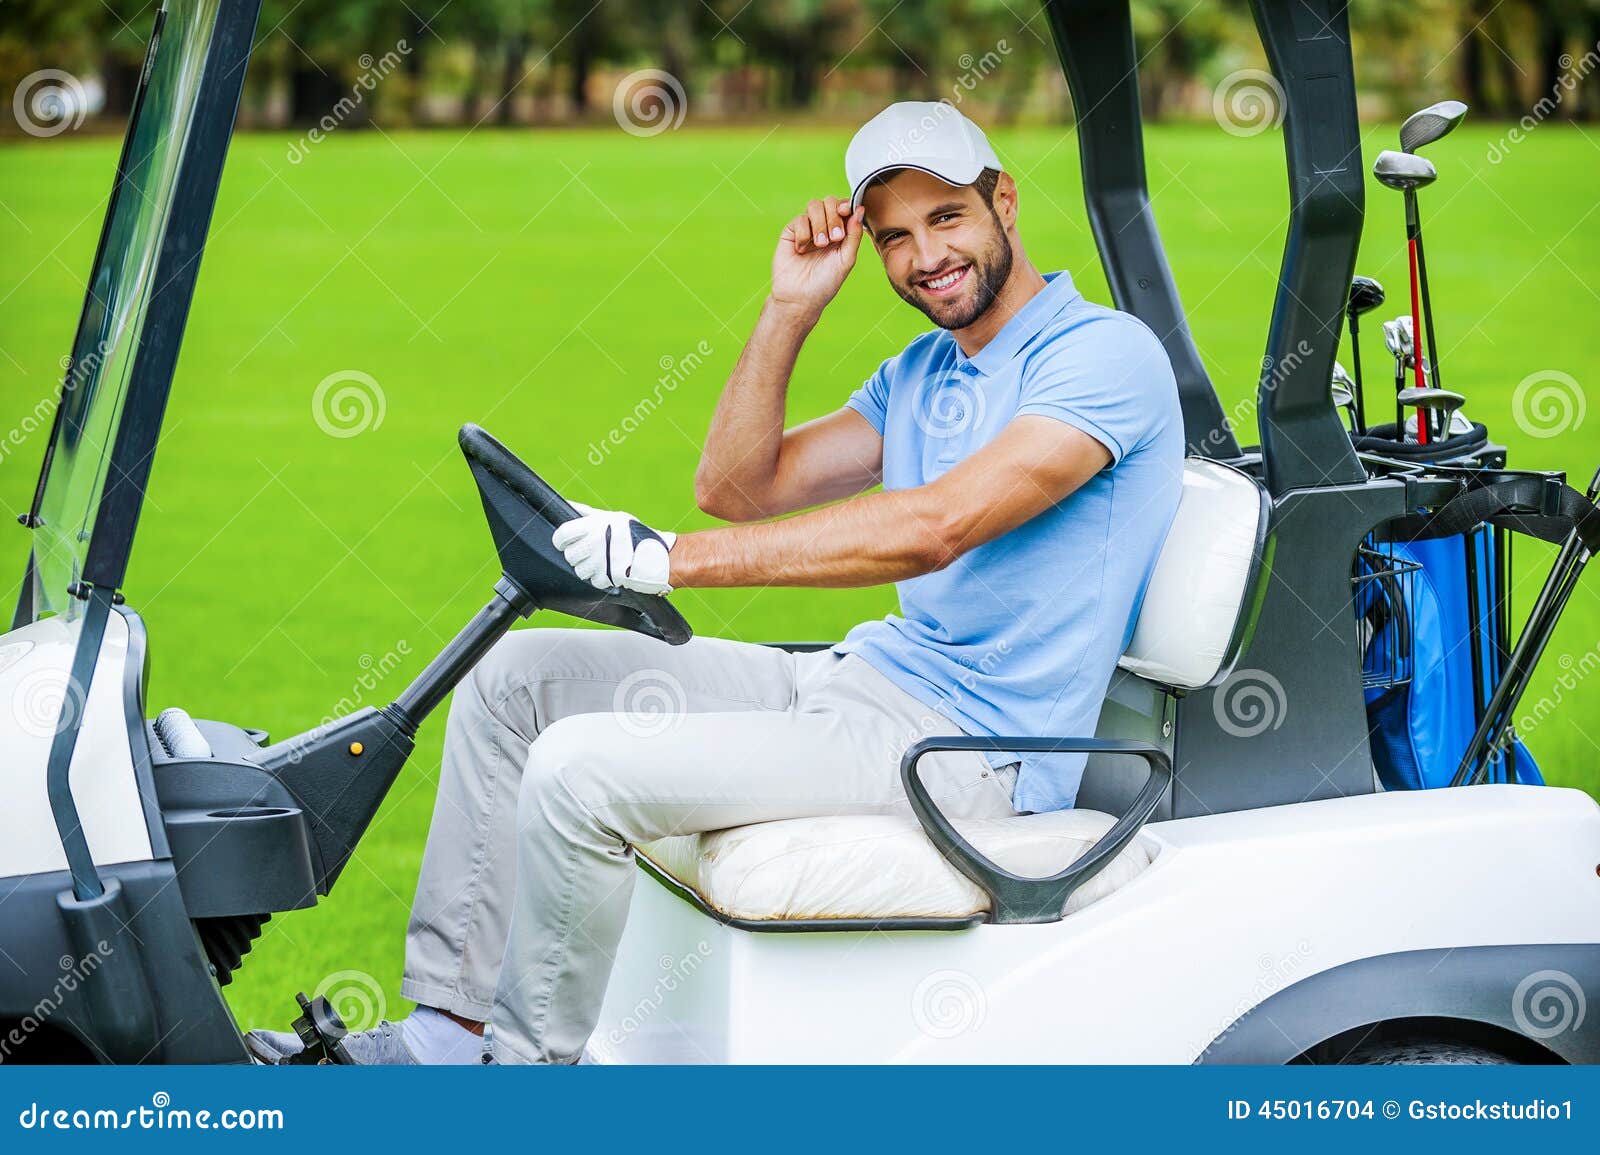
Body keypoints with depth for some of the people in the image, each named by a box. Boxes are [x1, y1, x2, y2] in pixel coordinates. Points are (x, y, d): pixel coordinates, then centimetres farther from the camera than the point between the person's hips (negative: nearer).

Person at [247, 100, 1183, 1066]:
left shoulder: (1106, 354, -13)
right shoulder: (920, 373, 17)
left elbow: (935, 526, -26)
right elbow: (737, 488, 14)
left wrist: (672, 560, -27)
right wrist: (791, 308, 2)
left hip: (966, 742, -10)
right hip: (860, 677, 10)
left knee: (583, 770, -23)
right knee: (514, 676, 7)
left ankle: (527, 1061, -6)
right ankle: (449, 1030, 7)